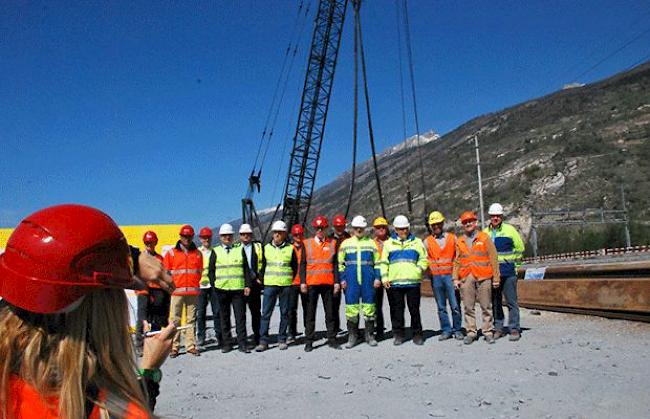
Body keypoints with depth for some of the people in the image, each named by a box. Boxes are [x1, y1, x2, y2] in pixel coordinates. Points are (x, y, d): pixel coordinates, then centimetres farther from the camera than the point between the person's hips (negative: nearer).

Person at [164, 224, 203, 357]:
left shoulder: (197, 253, 11)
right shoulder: (171, 253, 7)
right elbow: (166, 272, 8)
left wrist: (195, 283, 7)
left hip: (193, 291, 2)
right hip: (177, 291, -1)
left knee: (191, 319, 4)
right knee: (175, 319, -2)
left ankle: (191, 345, 10)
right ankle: (174, 347, 3)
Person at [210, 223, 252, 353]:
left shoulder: (240, 249, 9)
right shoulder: (216, 251, 9)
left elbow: (246, 268, 8)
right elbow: (211, 270, 9)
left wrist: (247, 285, 0)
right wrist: (214, 285, -2)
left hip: (238, 288, 0)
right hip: (221, 289, 1)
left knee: (240, 317, -1)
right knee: (224, 317, 6)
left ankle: (242, 344, 5)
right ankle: (226, 343, 15)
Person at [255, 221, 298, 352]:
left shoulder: (290, 249, 3)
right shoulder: (266, 248, 8)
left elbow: (295, 267, 11)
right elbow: (262, 266, 14)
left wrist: (291, 281, 7)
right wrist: (262, 280, 9)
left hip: (286, 285, -1)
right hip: (270, 285, 1)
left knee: (284, 313, 5)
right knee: (266, 313, -3)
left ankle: (282, 340, 15)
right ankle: (263, 341, 1)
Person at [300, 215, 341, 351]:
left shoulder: (332, 244, 7)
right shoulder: (307, 244, 5)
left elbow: (335, 264, 7)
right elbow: (303, 264, 5)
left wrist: (336, 282, 0)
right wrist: (302, 282, -3)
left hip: (328, 283, 1)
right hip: (311, 283, -1)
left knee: (330, 312, 6)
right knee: (310, 313, 4)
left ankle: (332, 339, 15)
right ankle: (309, 341, 10)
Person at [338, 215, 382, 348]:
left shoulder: (371, 243, 9)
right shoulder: (345, 243, 8)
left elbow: (377, 262, 10)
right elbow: (340, 263, 9)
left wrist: (377, 278, 2)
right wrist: (342, 279, 2)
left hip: (368, 279, 0)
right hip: (351, 279, 0)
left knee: (369, 307, 4)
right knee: (351, 307, 0)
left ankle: (370, 335, 16)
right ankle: (352, 336, 11)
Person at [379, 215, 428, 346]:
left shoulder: (417, 242, 12)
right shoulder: (389, 243, 12)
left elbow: (423, 259, 12)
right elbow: (383, 262, 10)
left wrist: (418, 270, -6)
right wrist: (384, 278, -1)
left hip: (413, 281, 0)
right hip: (394, 282, 0)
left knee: (414, 309, 3)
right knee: (397, 310, 4)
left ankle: (417, 334, 14)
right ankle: (398, 335, 13)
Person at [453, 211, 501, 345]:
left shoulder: (484, 238, 3)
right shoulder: (459, 241, 12)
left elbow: (493, 259, 2)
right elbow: (456, 261, 12)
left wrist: (496, 278, -2)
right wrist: (455, 278, 4)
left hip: (483, 278, -2)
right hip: (466, 278, 2)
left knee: (486, 306, 3)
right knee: (468, 307, 4)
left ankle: (488, 331, 12)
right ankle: (471, 332, 12)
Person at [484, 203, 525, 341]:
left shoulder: (509, 230, 0)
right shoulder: (485, 232, 8)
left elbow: (519, 248, 6)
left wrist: (513, 263, 3)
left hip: (508, 272, -3)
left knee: (511, 301, -2)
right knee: (495, 302, 9)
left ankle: (514, 329, 4)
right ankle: (499, 328, 18)